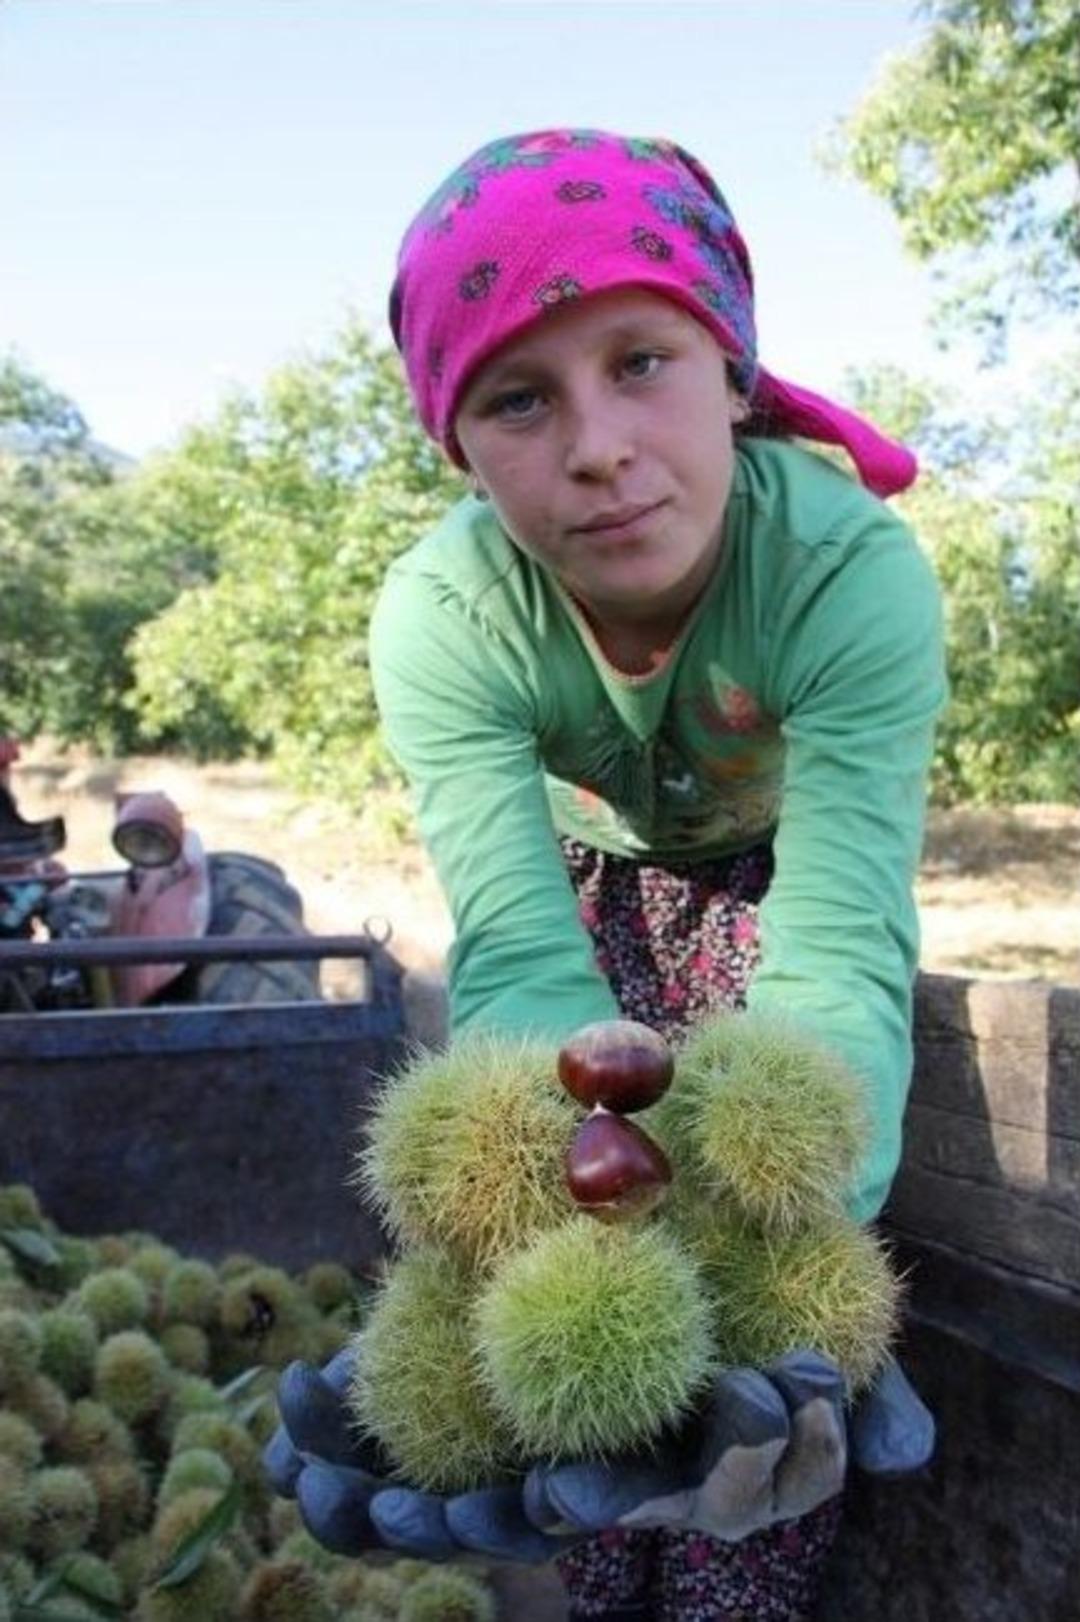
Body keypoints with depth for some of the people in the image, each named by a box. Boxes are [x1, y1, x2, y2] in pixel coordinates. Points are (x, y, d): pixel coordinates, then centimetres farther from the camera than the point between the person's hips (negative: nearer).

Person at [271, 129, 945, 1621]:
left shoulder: (853, 569, -38)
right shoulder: (442, 618, -33)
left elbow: (840, 955, -44)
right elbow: (521, 957, -40)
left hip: (789, 859, -1)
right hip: (597, 869, 1)